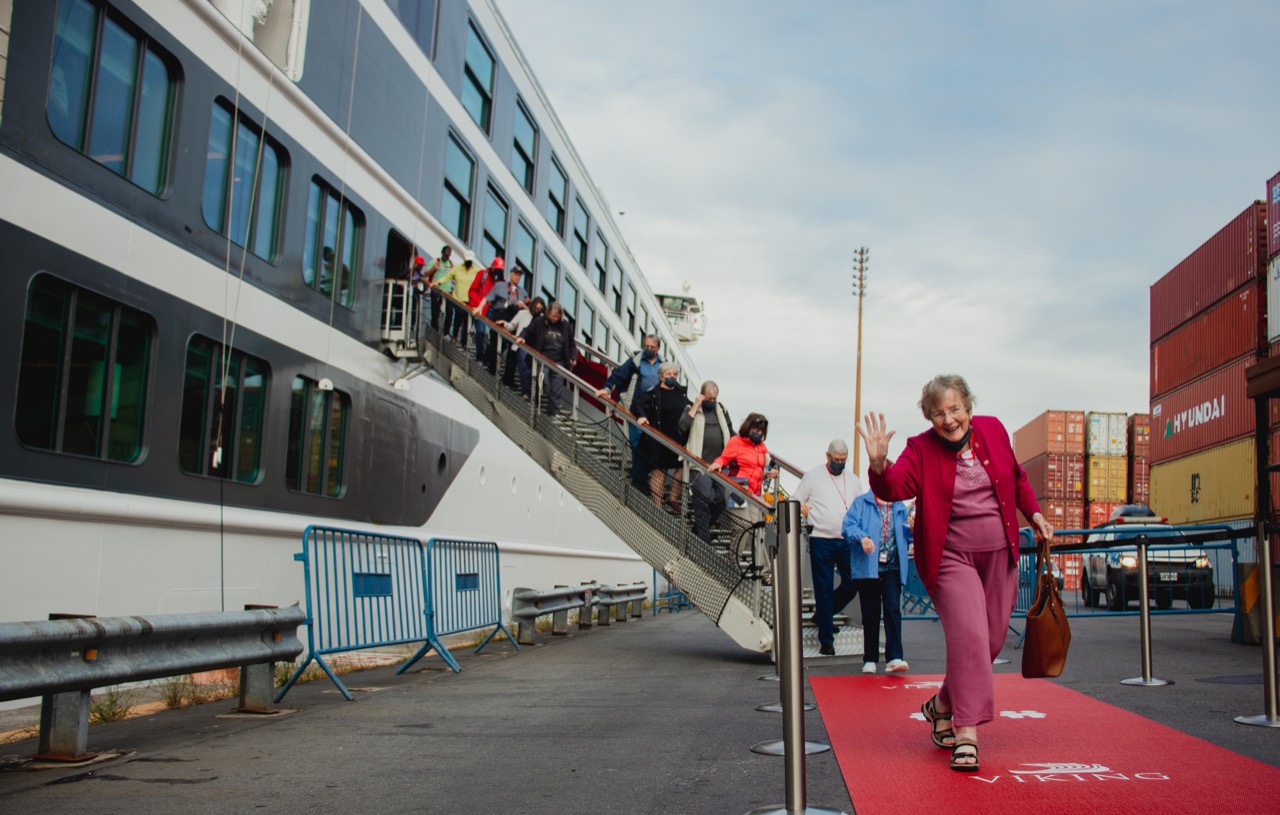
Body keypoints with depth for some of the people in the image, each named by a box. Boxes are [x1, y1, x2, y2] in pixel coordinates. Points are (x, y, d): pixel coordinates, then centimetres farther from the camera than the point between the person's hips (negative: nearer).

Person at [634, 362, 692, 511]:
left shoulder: (680, 393, 10)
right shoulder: (654, 394, -6)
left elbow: (689, 410, 21)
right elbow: (639, 405, -7)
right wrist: (641, 416, -24)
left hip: (679, 438, 5)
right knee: (659, 470, 1)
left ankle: (673, 499, 25)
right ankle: (657, 505, 6)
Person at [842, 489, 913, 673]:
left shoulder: (899, 507, 15)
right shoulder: (861, 503, 4)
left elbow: (905, 538, 19)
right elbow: (848, 526, -8)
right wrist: (862, 537, -27)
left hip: (892, 568, 2)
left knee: (893, 608, -12)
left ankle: (894, 658, -14)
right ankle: (870, 659, 14)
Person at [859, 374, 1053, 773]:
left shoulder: (993, 430, 3)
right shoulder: (921, 449, -9)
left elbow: (1017, 477, 20)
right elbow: (895, 487, -26)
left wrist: (1033, 512, 14)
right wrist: (879, 464, -45)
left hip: (999, 555, 5)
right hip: (951, 557, -5)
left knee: (991, 640, 9)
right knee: (968, 636, -18)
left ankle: (942, 705, 30)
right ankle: (966, 732, -12)